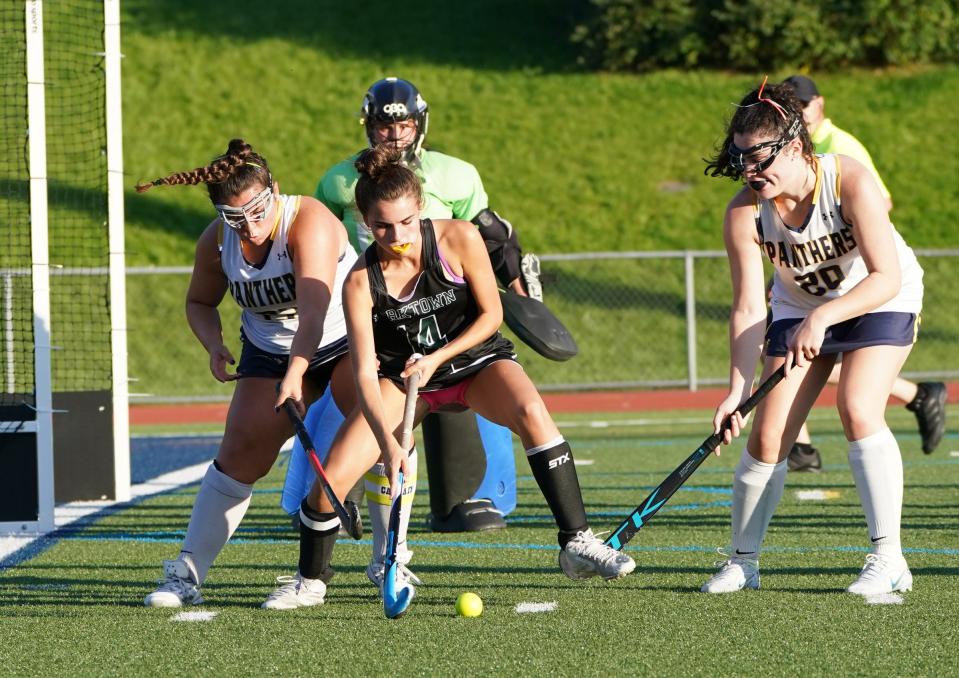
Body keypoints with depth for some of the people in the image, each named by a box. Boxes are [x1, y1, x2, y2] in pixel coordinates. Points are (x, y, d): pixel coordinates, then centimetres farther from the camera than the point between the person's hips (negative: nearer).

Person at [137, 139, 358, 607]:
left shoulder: (309, 223, -29)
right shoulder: (217, 243, -11)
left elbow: (313, 310, -41)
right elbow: (200, 302, 10)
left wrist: (295, 374, -54)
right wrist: (214, 344, -11)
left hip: (346, 340, -4)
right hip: (271, 352, 4)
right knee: (241, 452, -6)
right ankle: (187, 574, 1)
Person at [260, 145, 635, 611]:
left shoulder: (459, 239, -22)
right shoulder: (361, 281, -22)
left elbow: (491, 314, -10)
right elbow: (364, 373, -26)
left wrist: (437, 357, -23)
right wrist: (387, 442, -40)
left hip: (476, 359, -1)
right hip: (402, 376, 1)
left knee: (531, 412, -34)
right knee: (332, 475, -14)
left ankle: (576, 543, -27)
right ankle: (308, 581, 12)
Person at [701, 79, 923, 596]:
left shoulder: (850, 181, -31)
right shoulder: (744, 213, -22)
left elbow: (887, 277, -32)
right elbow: (747, 309, -21)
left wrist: (824, 317, -44)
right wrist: (738, 389, -30)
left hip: (881, 302, -3)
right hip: (800, 309, 4)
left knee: (858, 411, -25)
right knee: (767, 435, -5)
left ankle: (888, 559, -19)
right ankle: (742, 562, 13)